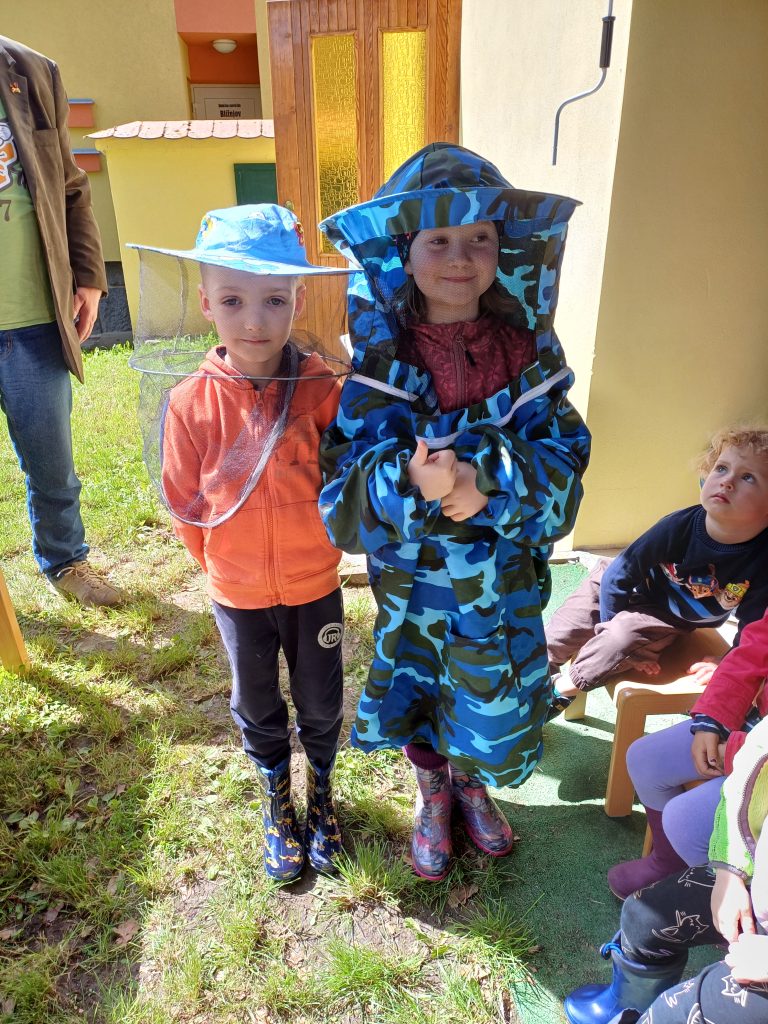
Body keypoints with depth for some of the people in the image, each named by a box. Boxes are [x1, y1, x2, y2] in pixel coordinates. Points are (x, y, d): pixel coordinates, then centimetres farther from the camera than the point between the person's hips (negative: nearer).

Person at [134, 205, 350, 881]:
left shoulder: (325, 390, -18)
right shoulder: (191, 402, -16)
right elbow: (185, 503, -4)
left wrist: (318, 544, -1)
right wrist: (222, 560, 3)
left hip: (315, 587, 0)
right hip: (237, 594, 1)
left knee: (321, 703, 19)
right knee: (257, 707, 21)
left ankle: (321, 788, 49)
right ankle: (278, 795, 49)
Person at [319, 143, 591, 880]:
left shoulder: (528, 356, -9)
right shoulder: (379, 363, -14)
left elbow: (564, 466, -12)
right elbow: (340, 496, -18)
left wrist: (491, 482, -30)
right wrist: (405, 481, -38)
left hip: (505, 581, 2)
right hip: (411, 579, -1)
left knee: (491, 703, 19)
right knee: (418, 695, 20)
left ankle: (473, 784, 54)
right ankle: (431, 795, 53)